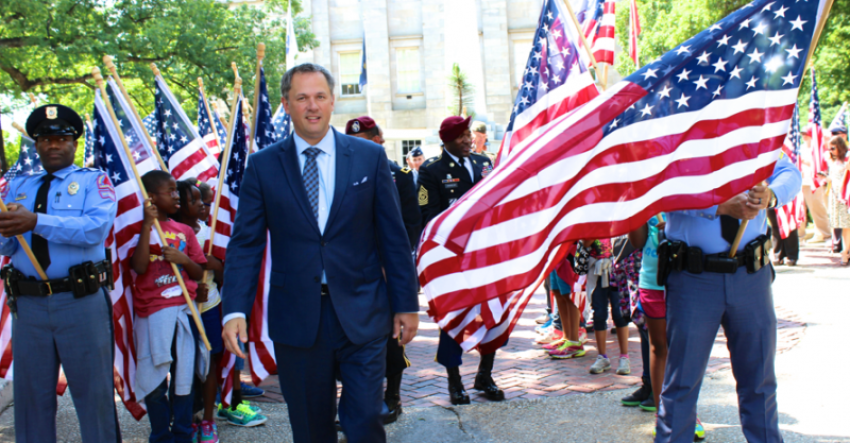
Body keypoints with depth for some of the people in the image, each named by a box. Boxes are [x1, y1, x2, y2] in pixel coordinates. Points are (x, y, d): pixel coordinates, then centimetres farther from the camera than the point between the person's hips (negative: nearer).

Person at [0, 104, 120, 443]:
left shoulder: (94, 182, 4)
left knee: (93, 391, 3)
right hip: (27, 303, 4)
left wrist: (37, 222, -23)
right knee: (31, 396, 12)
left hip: (81, 303, -3)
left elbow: (96, 228, -15)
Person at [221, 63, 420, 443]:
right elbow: (245, 244, -1)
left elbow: (393, 237, 4)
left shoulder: (370, 157, 3)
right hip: (297, 319, 1)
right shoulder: (262, 166, 2)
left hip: (361, 315, -1)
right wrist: (235, 311, -13)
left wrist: (406, 303, 3)